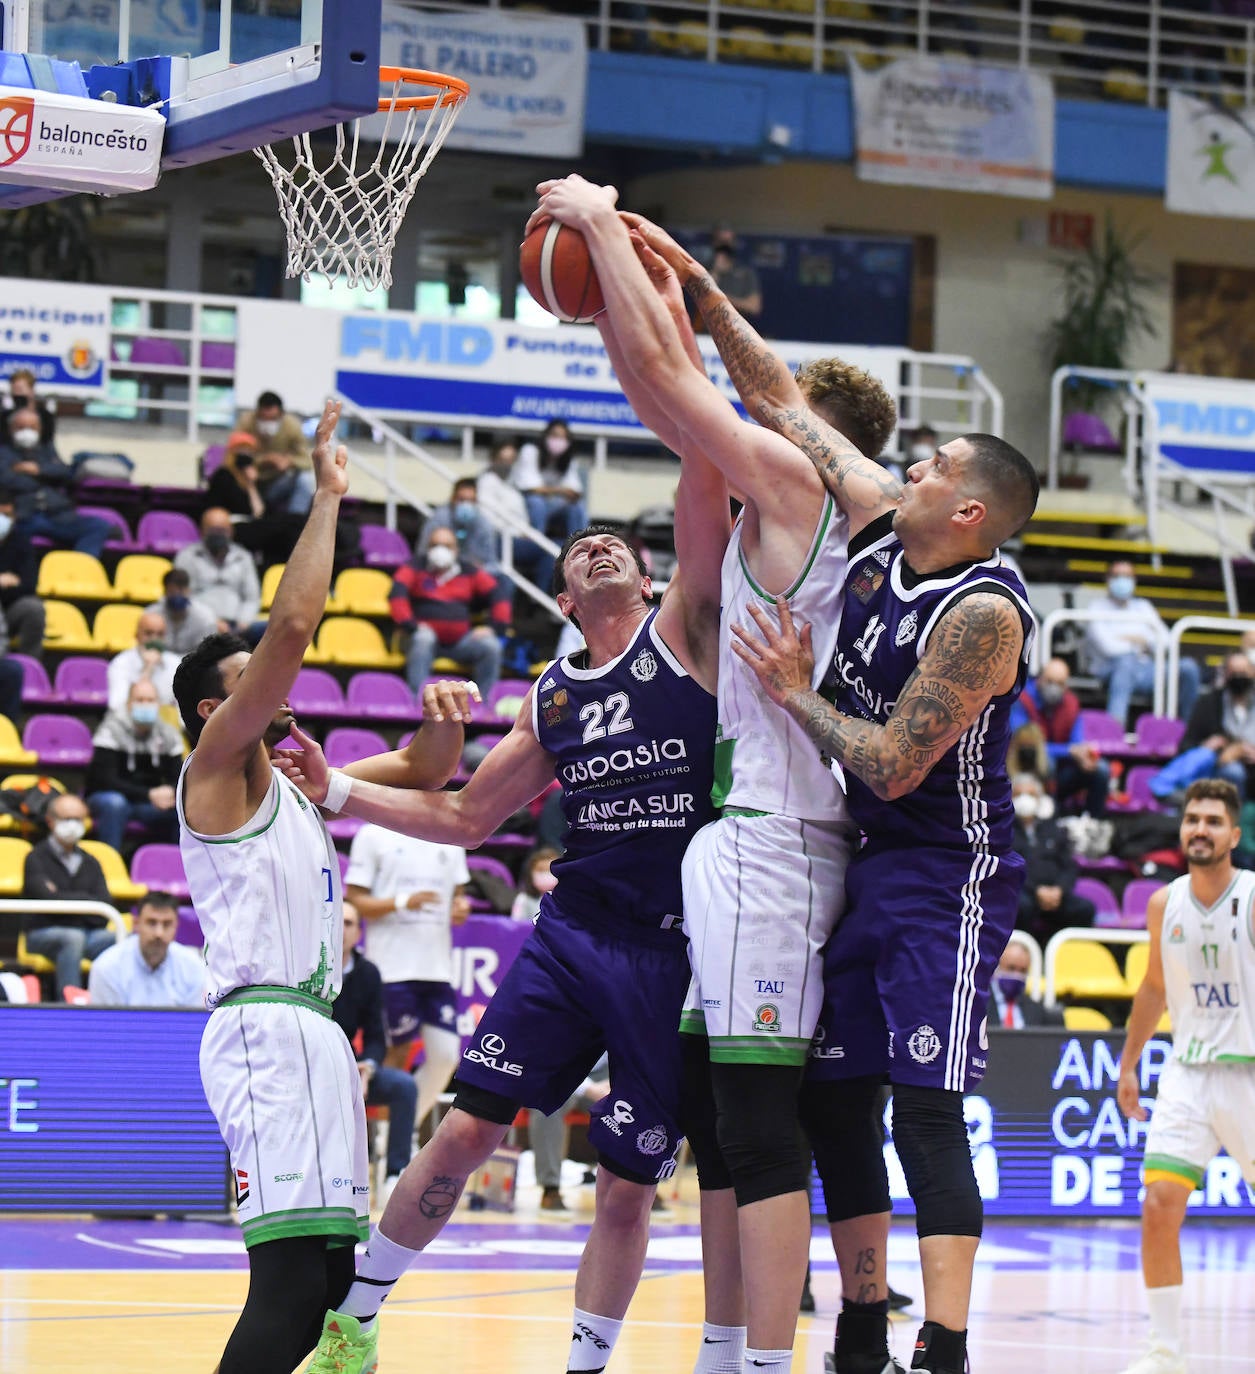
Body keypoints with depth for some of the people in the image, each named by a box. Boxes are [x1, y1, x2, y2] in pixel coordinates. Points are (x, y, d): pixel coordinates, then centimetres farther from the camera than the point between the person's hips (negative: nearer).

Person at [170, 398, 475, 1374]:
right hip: (266, 1028, -10)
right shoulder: (219, 769, 0)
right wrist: (327, 497, -8)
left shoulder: (299, 787, 24)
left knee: (329, 1278, 8)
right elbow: (293, 628, -13)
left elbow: (424, 773, 30)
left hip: (314, 1030, 10)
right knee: (294, 1277, -22)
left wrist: (442, 717, 7)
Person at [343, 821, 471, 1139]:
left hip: (438, 968, 5)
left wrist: (460, 908, 0)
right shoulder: (373, 836, 0)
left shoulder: (449, 839, 15)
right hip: (392, 968, -5)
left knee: (445, 1055, -2)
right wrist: (402, 902, -19)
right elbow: (355, 901, -4)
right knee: (396, 1054, -1)